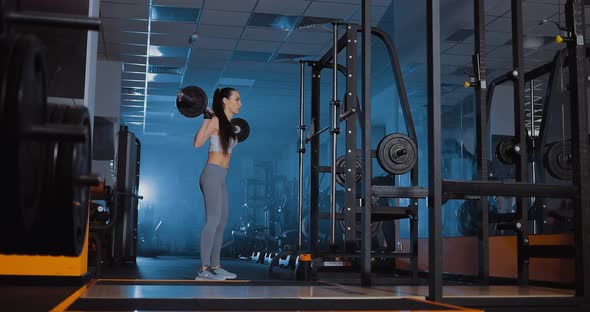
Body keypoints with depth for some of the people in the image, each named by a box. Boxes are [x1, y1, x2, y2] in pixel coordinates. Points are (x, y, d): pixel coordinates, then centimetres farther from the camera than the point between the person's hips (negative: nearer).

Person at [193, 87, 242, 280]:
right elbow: (198, 143, -20)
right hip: (212, 174, -9)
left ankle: (215, 266, 17)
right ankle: (204, 269, -9)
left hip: (221, 177, 9)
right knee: (213, 220, -12)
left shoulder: (227, 124, 15)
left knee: (222, 221, 10)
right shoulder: (216, 120, -9)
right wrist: (206, 119, -22)